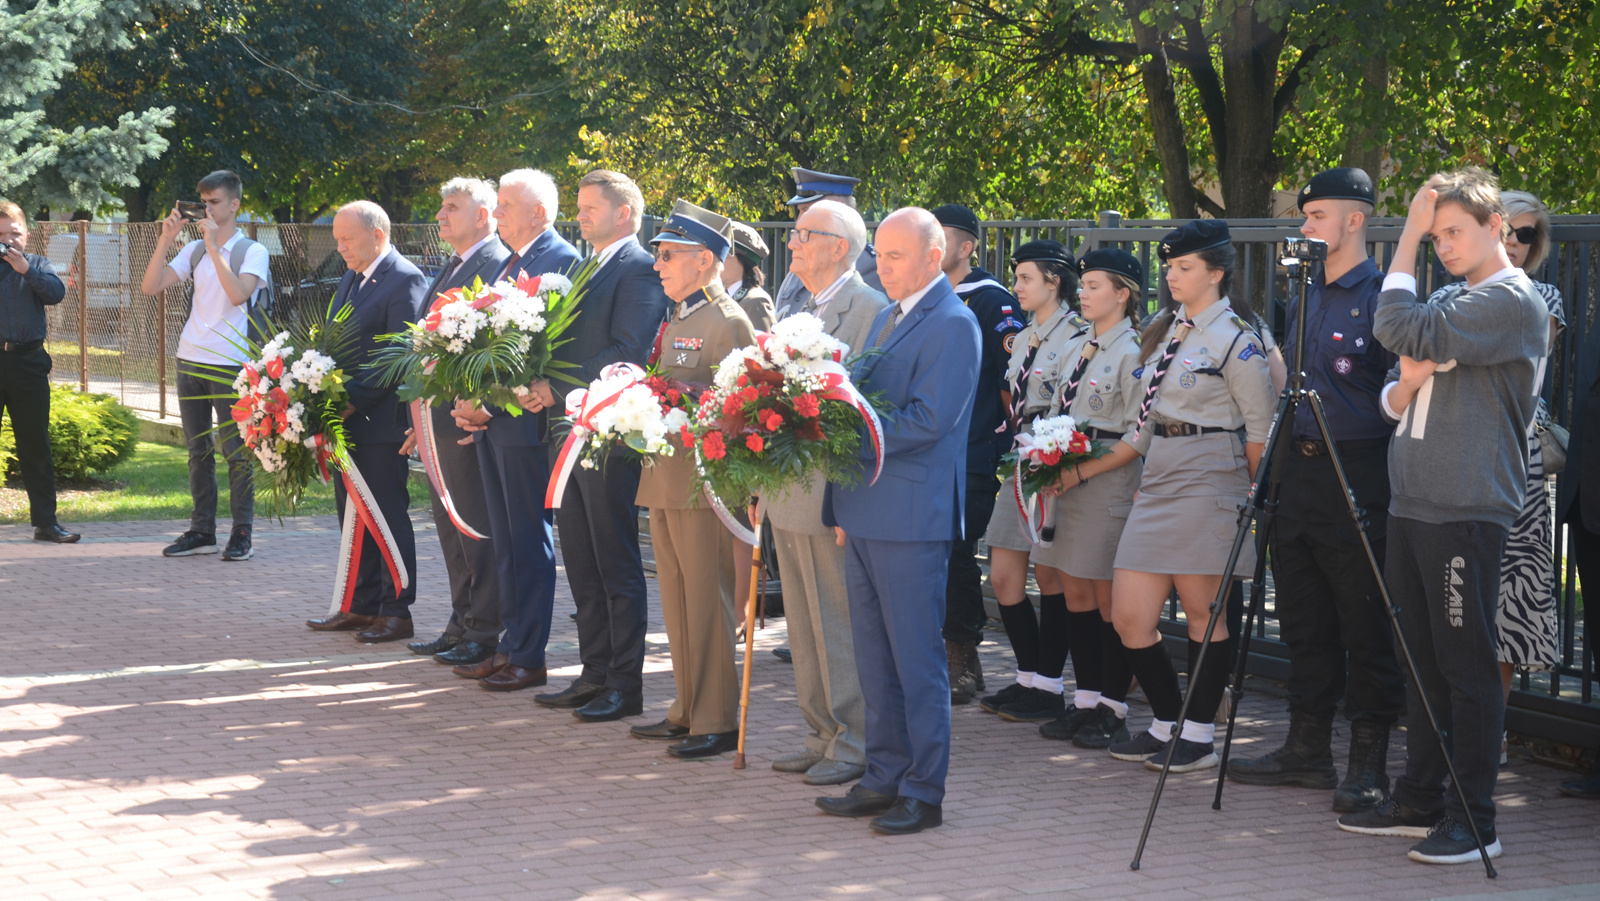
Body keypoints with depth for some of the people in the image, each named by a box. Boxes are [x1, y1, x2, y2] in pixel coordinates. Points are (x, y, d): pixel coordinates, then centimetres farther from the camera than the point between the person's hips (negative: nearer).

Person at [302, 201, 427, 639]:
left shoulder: (405, 280, -13)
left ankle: (396, 611, 4)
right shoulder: (351, 279, 17)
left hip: (381, 420, -9)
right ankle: (361, 607, 20)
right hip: (348, 421, 9)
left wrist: (354, 399, -19)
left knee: (389, 514, -2)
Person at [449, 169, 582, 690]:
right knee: (504, 543, 13)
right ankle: (511, 644, 20)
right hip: (492, 423, 9)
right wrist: (468, 400, 4)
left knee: (529, 543, -4)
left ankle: (529, 658, 0)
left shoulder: (562, 261, -12)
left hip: (525, 422, -9)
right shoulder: (509, 265, 18)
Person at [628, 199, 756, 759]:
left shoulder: (728, 322, -11)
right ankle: (687, 710, 23)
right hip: (665, 481, 9)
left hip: (705, 483, -9)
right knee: (677, 602, 14)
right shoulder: (676, 320, 19)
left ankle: (716, 722, 0)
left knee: (707, 602, -5)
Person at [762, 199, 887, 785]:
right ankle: (823, 736, 22)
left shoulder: (871, 310, -11)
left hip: (834, 497, -9)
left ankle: (855, 743, 5)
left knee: (840, 629, -3)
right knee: (805, 628, 13)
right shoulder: (800, 313, 17)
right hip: (789, 495, 9)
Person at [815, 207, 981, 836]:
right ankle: (884, 778, 21)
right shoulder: (886, 320, 19)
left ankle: (924, 793, 3)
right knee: (874, 658, 13)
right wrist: (844, 505, 16)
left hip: (913, 519, -9)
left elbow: (927, 421, -19)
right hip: (866, 516, 9)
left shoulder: (953, 325, -11)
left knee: (916, 657, -3)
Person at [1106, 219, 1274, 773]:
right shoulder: (1166, 331, 16)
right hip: (1157, 481, 8)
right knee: (1129, 617, 4)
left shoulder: (1233, 338, -8)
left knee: (1204, 613, -1)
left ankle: (1199, 735, 8)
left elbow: (1260, 426, -6)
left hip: (1207, 486, -8)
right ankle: (1167, 723, 18)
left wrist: (1249, 494, -2)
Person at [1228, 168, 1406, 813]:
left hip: (1356, 475, -8)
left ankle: (1369, 761, 2)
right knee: (1304, 621, 12)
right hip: (1299, 468, 8)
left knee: (1366, 626, -3)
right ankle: (1308, 749, 20)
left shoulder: (1381, 296, -8)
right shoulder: (1307, 297, 17)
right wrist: (1279, 462, 19)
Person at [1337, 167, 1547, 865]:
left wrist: (1406, 238, -9)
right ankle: (1420, 801, 20)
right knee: (1422, 664, 12)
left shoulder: (1513, 300, -10)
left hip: (1467, 513, -9)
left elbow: (1399, 329, -19)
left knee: (1468, 668, -6)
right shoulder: (1452, 305, 19)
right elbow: (1393, 401, 20)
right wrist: (1407, 384, -3)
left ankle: (1473, 820, -1)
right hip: (1413, 505, 9)